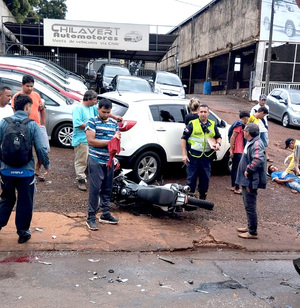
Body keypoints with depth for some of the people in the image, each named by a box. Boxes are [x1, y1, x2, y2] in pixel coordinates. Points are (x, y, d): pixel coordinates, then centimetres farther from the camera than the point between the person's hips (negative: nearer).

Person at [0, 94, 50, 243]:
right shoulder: (33, 125, -9)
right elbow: (40, 148, -9)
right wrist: (46, 164, 7)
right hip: (26, 170, -2)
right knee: (25, 203, 12)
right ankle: (23, 232, 21)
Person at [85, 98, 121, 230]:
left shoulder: (114, 123, 14)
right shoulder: (92, 122, -3)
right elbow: (91, 141, -12)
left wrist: (117, 138, -14)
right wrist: (109, 142, -12)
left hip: (109, 161, 5)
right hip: (96, 161, -5)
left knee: (107, 189, 12)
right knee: (95, 189, -6)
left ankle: (105, 214, 25)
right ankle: (91, 218, 2)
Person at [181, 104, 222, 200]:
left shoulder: (212, 125, 10)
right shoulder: (192, 124, -2)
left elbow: (218, 137, 22)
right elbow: (184, 138, -2)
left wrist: (218, 143, -2)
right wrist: (184, 154, -8)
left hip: (206, 156, 4)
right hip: (193, 155, -4)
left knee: (205, 178, 11)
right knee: (191, 178, 0)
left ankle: (202, 197, 26)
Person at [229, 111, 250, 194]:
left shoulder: (240, 125, 15)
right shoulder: (239, 125, -15)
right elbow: (232, 137, -20)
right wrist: (231, 150, -20)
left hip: (237, 151, 10)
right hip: (237, 151, -10)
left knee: (234, 168, 15)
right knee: (238, 169, -7)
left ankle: (233, 186, 23)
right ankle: (237, 188, -4)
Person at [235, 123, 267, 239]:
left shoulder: (256, 144, -22)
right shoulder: (250, 142, 12)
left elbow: (259, 160, -37)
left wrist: (248, 170, -27)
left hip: (250, 181, -11)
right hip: (246, 180, 11)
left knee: (250, 206, -2)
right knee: (247, 204, 21)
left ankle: (252, 232, 9)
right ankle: (250, 227, 34)